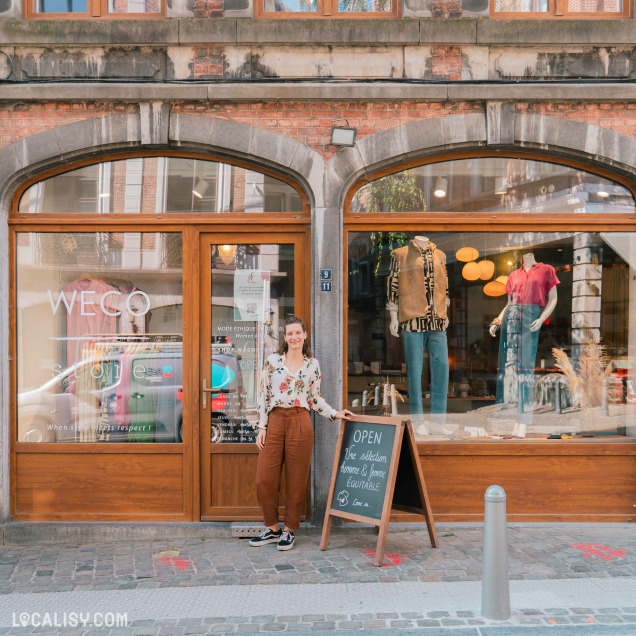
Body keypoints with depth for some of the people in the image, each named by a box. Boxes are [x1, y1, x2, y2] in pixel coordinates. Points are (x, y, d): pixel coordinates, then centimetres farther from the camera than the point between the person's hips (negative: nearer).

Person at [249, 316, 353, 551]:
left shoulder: (313, 365, 8)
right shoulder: (273, 360, 4)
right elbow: (263, 395, 4)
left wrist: (335, 414, 5)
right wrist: (262, 427, 0)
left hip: (300, 424, 0)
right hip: (275, 422, 0)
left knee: (296, 479, 3)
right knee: (265, 478, -1)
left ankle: (289, 530, 17)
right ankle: (272, 528, 17)